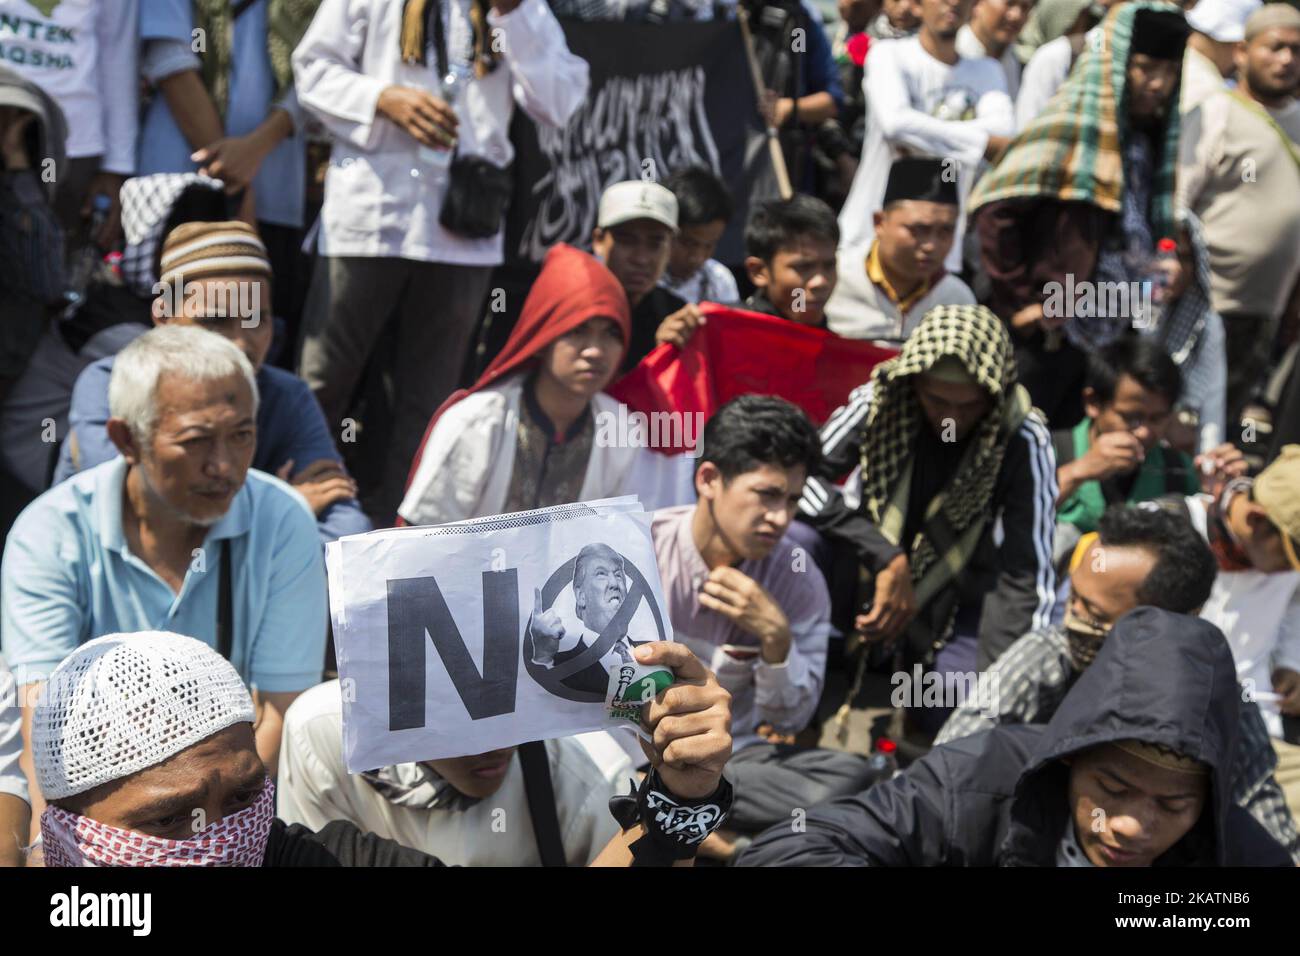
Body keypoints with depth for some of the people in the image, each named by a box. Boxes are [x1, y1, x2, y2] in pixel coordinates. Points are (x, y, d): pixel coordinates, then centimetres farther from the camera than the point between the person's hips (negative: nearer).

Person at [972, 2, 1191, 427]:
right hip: (1050, 330, -7)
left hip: (1112, 335, 7)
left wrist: (1160, 270, 0)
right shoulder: (1071, 124, -13)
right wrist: (1019, 303, -15)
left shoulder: (1151, 136, 8)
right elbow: (995, 209, -17)